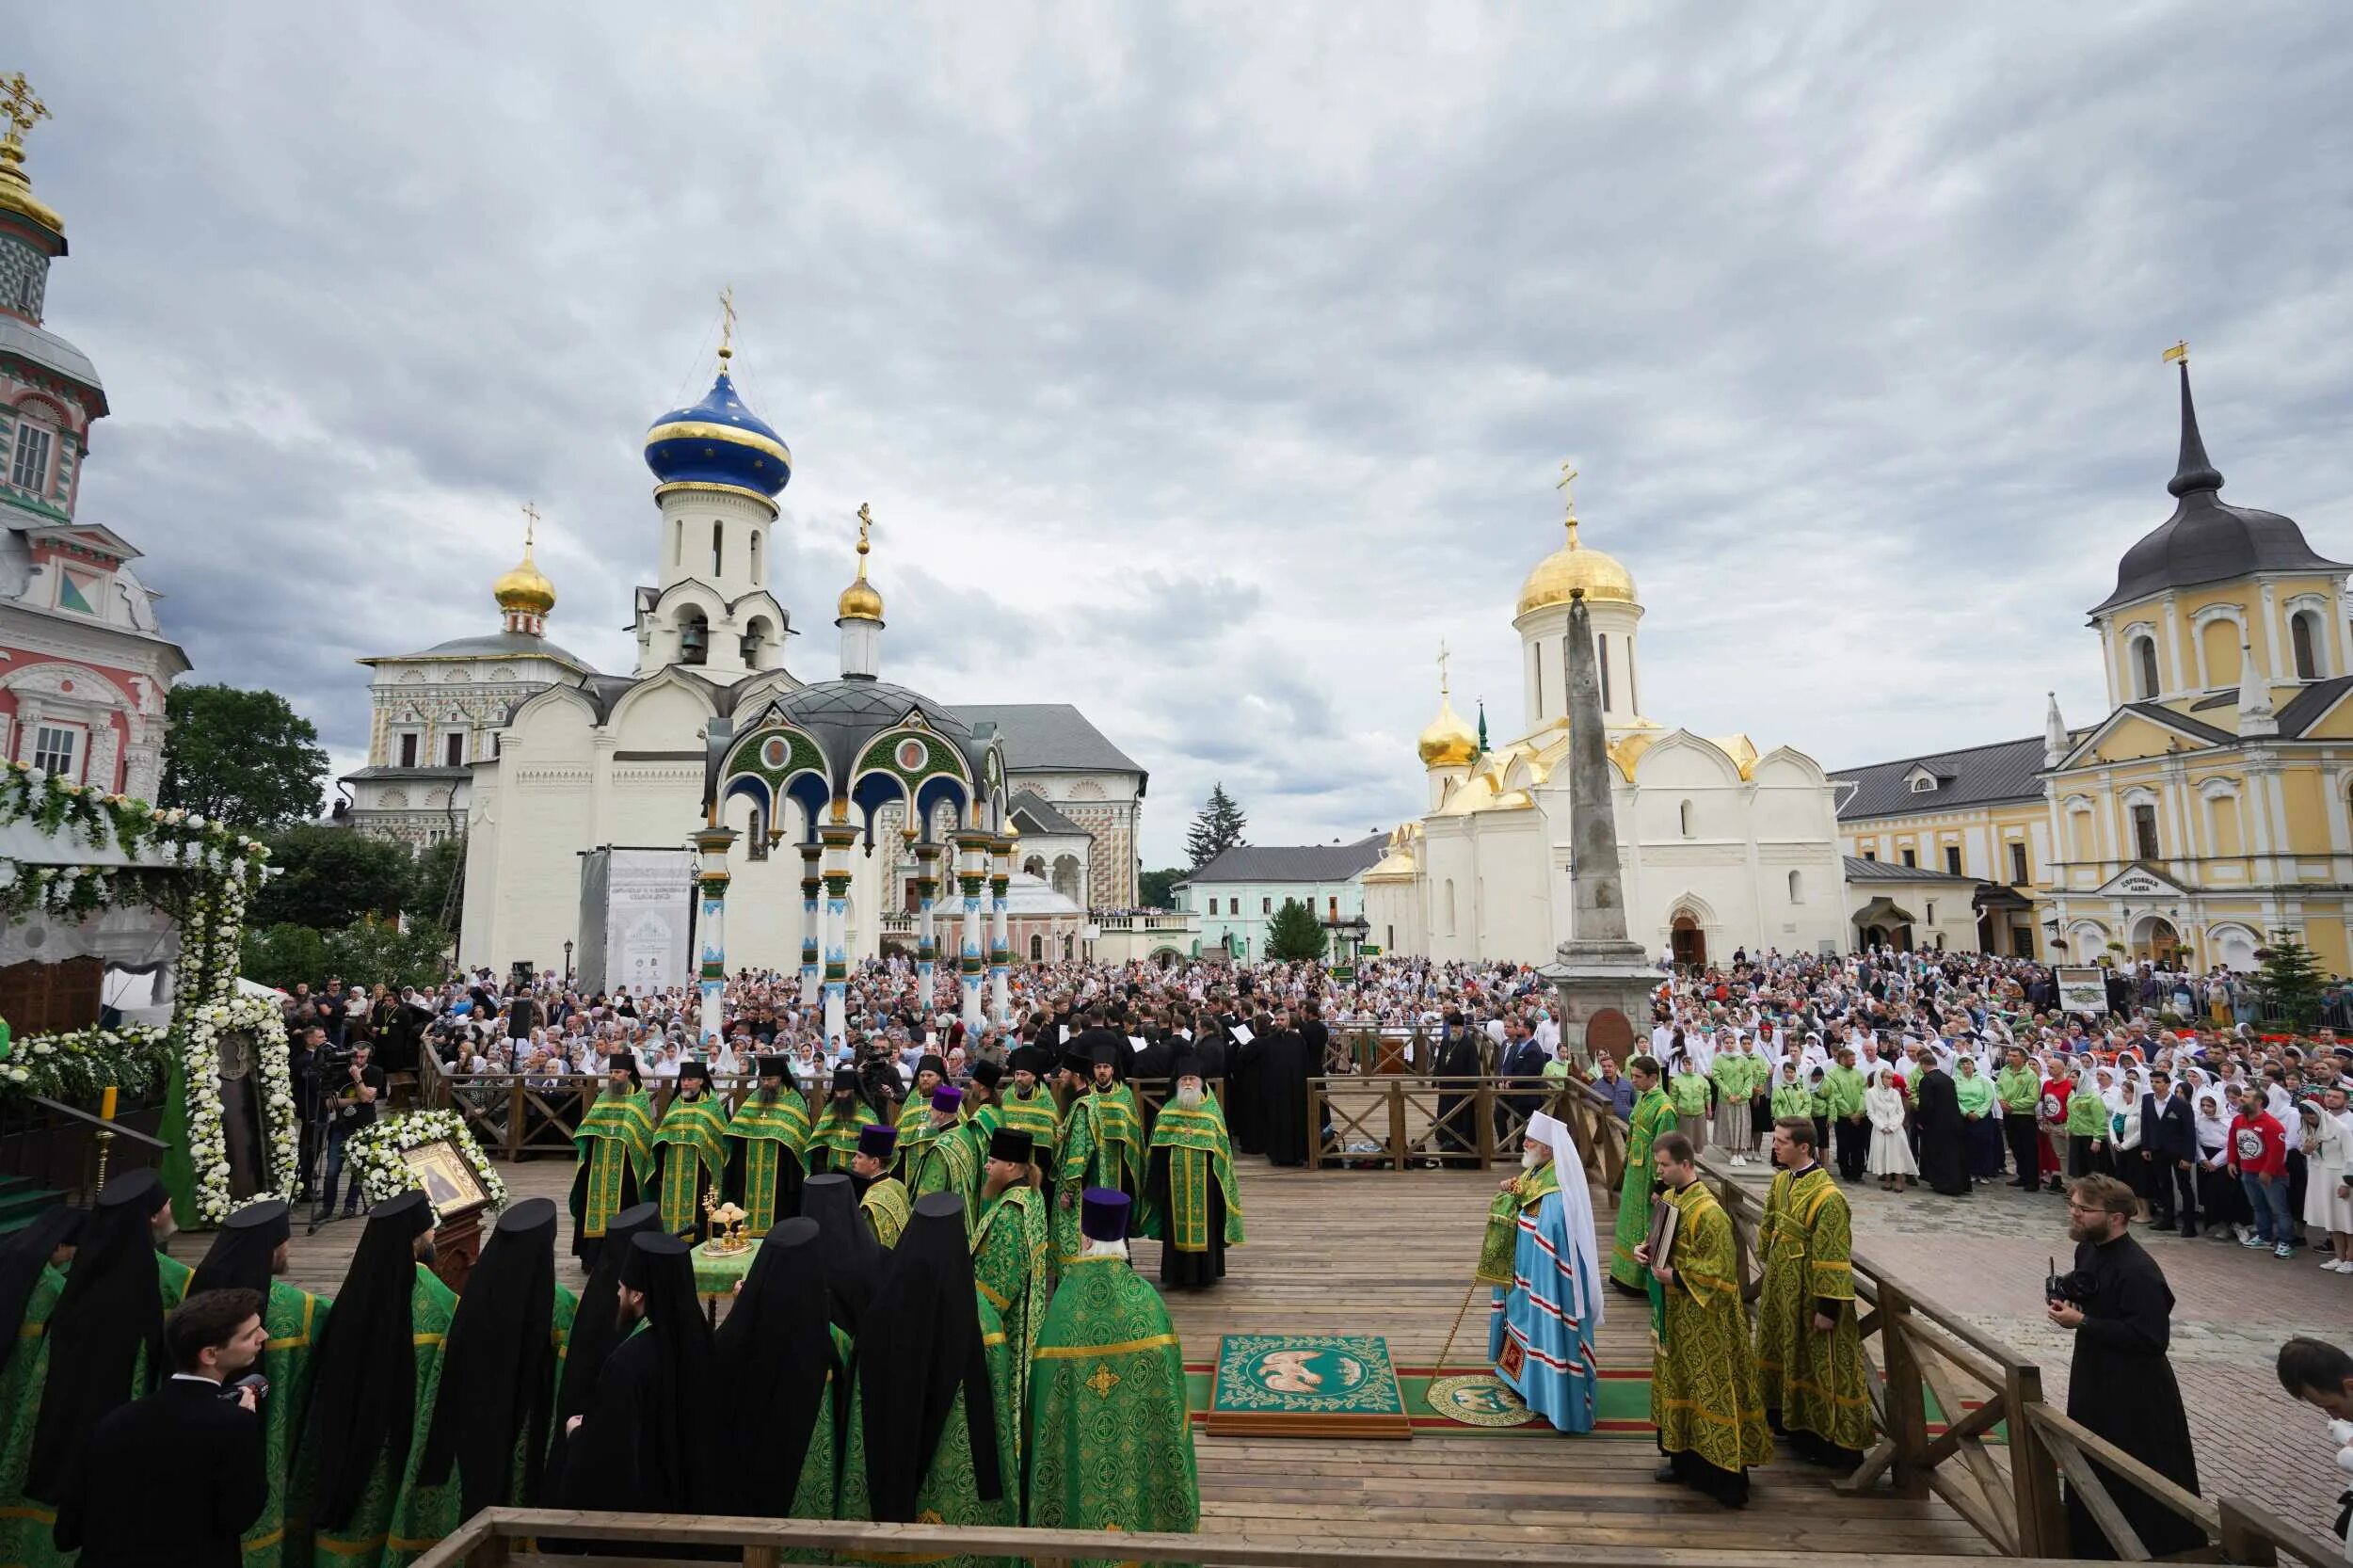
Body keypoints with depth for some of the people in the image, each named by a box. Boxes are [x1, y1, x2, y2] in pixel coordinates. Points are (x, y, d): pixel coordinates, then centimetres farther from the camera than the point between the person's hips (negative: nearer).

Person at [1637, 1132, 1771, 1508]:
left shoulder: (1707, 1212, -24)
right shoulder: (1669, 1198, 2)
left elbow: (1717, 1272, -22)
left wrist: (1674, 1276, -21)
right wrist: (1649, 1251, -2)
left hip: (1702, 1319, -9)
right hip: (1673, 1312, 9)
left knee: (1709, 1389, 3)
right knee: (1677, 1382, 18)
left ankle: (1723, 1474, 15)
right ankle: (1682, 1456, 33)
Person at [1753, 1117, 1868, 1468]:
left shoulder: (1827, 1196, -26)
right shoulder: (1780, 1180, -1)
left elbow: (1833, 1258, -22)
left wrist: (1827, 1307, -19)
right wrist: (1769, 1277, 17)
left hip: (1810, 1291, -8)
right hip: (1781, 1285, 8)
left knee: (1820, 1362, 6)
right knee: (1786, 1351, 22)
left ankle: (1833, 1439, 22)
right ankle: (1789, 1418, 40)